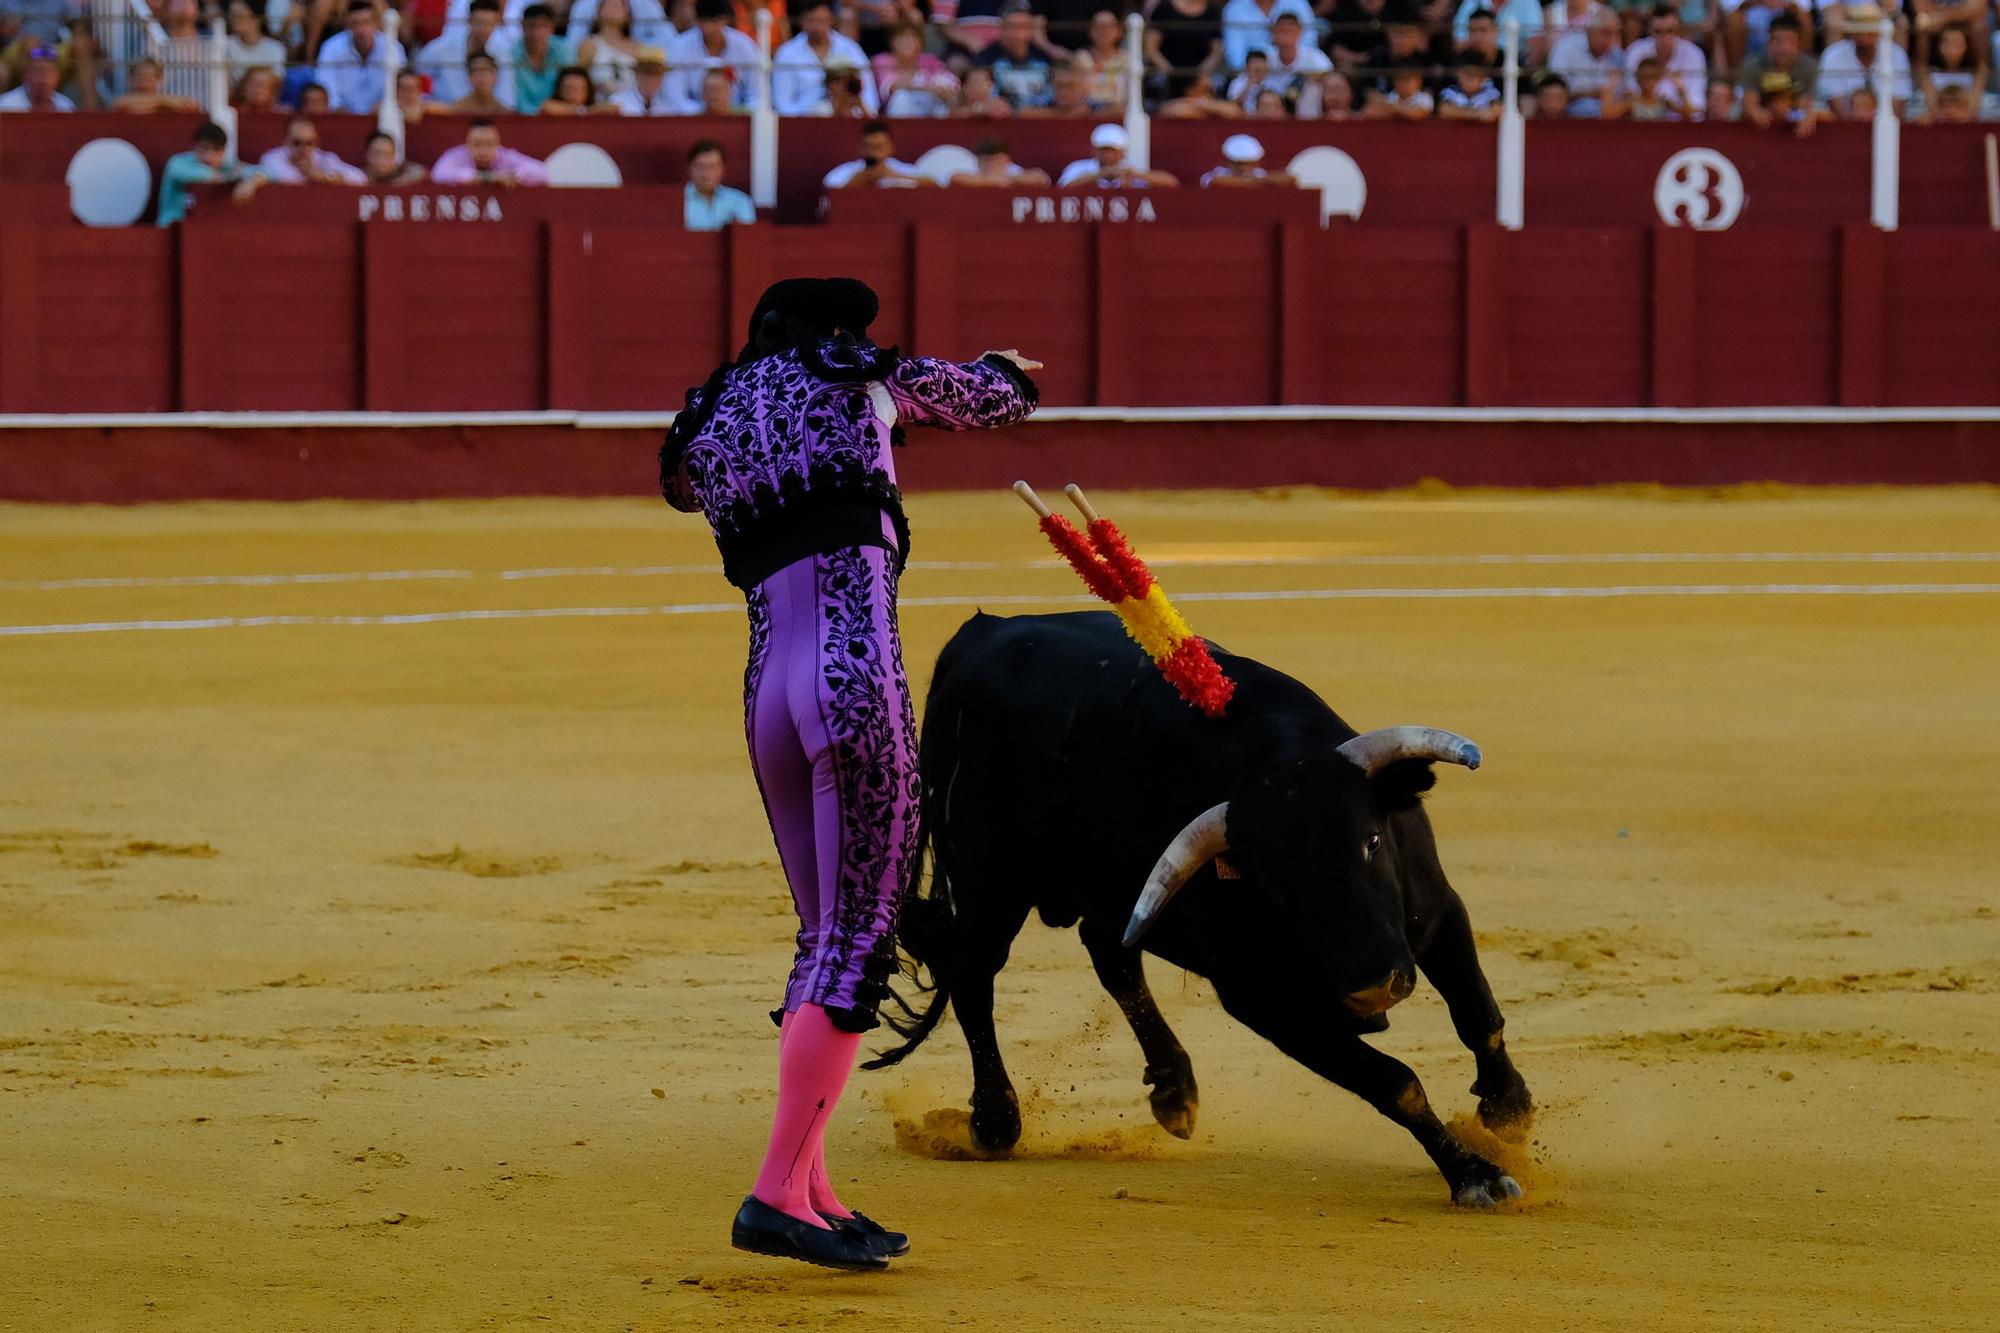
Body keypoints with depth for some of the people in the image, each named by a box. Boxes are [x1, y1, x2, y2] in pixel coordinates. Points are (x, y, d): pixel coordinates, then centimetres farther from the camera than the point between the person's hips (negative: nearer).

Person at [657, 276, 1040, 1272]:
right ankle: (778, 1196, -12)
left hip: (765, 691, 6)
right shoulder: (859, 379, 10)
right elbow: (987, 395, 29)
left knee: (829, 938, 17)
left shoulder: (702, 429, 19)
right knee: (859, 943, -5)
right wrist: (1008, 373, 53)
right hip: (856, 668, -6)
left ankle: (810, 1191, 17)